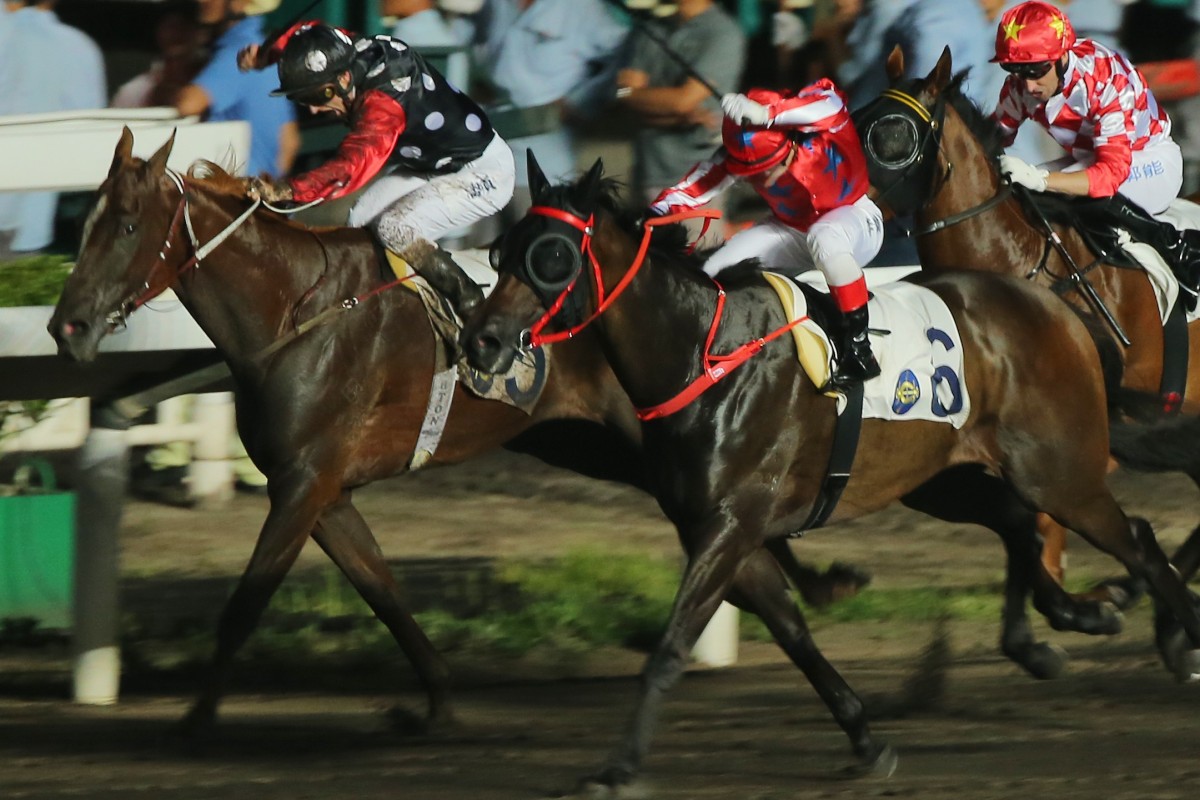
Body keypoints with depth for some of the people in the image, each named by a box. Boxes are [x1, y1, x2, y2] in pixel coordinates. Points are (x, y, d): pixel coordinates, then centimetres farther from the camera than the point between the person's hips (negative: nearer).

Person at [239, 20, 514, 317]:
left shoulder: (383, 101, -37)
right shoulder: (350, 53, -12)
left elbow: (353, 166, -50)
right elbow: (304, 32, 9)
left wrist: (286, 190, -61)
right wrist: (264, 55, -11)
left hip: (483, 172, -10)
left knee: (395, 228, -26)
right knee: (361, 222, -1)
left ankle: (472, 307, -12)